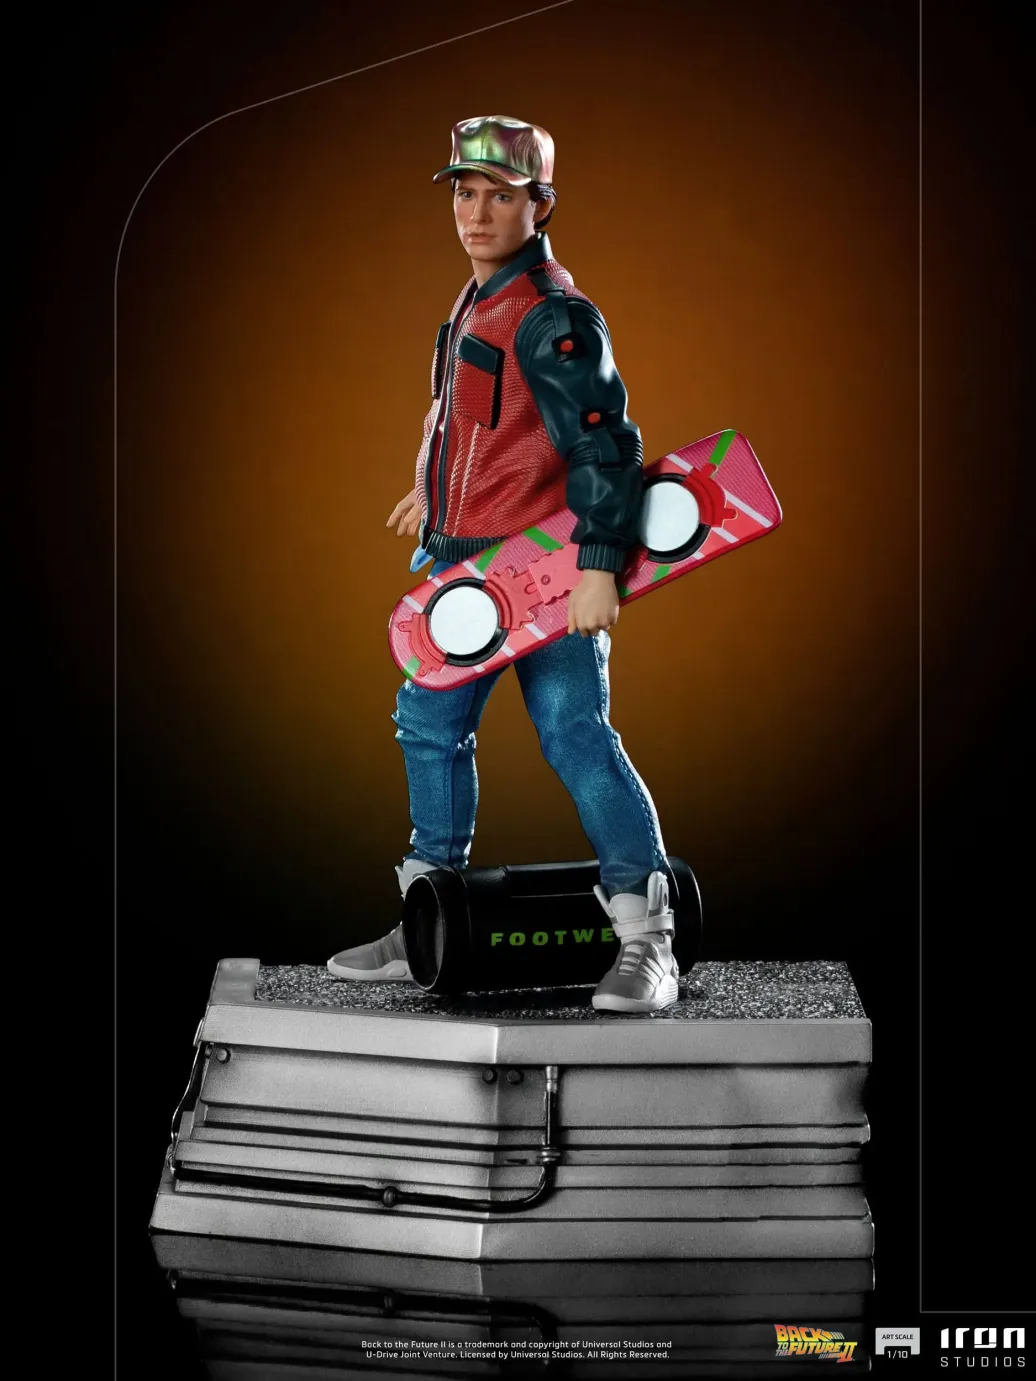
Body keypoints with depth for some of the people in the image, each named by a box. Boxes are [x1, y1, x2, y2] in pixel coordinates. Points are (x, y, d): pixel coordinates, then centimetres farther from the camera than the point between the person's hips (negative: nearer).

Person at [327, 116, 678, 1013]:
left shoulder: (553, 315, -14)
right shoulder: (481, 304, 15)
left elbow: (602, 442, -20)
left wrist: (599, 563, -26)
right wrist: (438, 494, 42)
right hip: (467, 566, 10)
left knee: (573, 733, -12)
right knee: (429, 724, 12)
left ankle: (648, 942, -7)